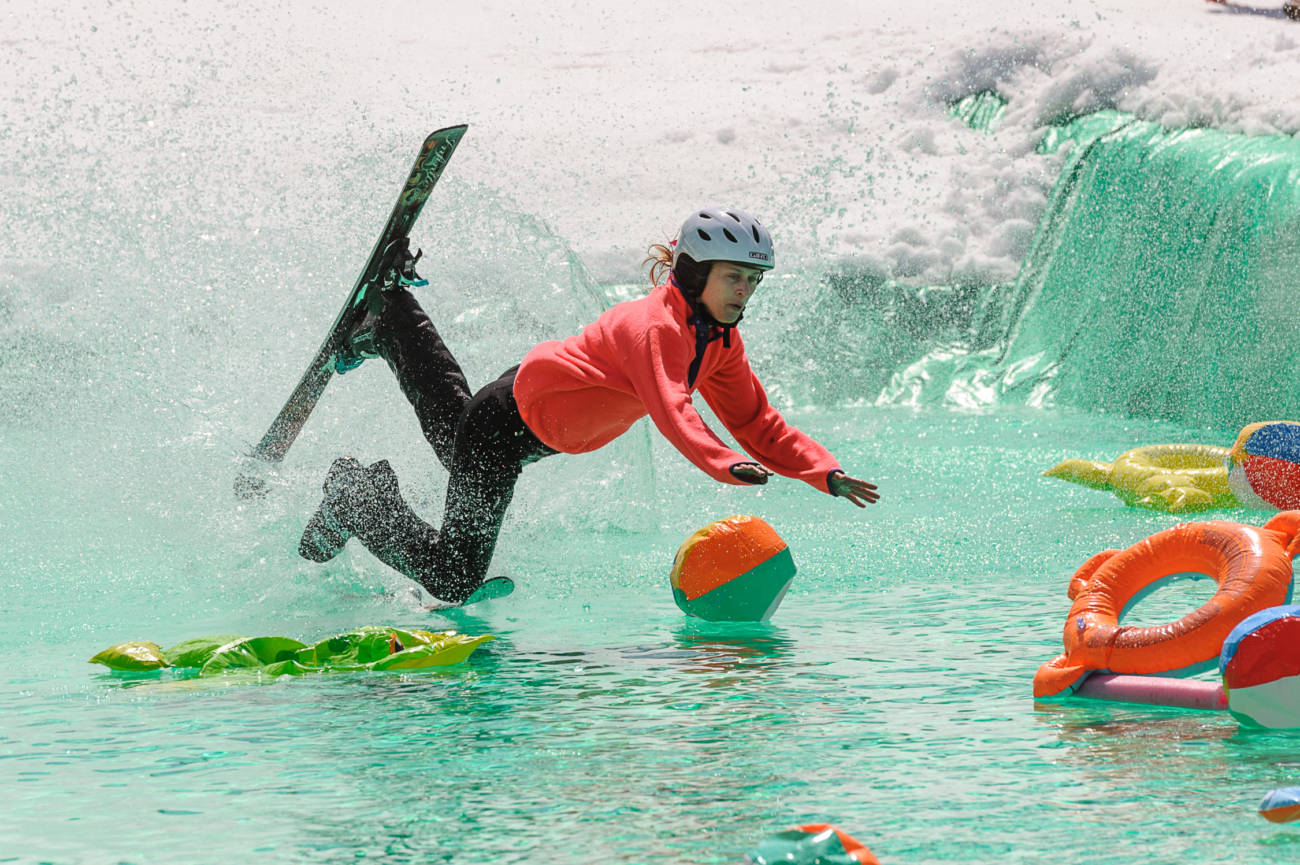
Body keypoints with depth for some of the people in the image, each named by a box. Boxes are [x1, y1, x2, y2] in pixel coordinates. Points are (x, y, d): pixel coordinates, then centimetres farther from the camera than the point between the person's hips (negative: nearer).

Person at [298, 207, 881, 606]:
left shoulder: (720, 342, -6)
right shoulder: (655, 326, -34)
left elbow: (757, 425, -5)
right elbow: (671, 411, -50)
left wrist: (826, 474, -19)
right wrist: (725, 466, -66)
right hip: (508, 423, -9)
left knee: (452, 421, 39)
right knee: (454, 578, -8)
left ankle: (393, 316, 55)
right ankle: (355, 497, 10)